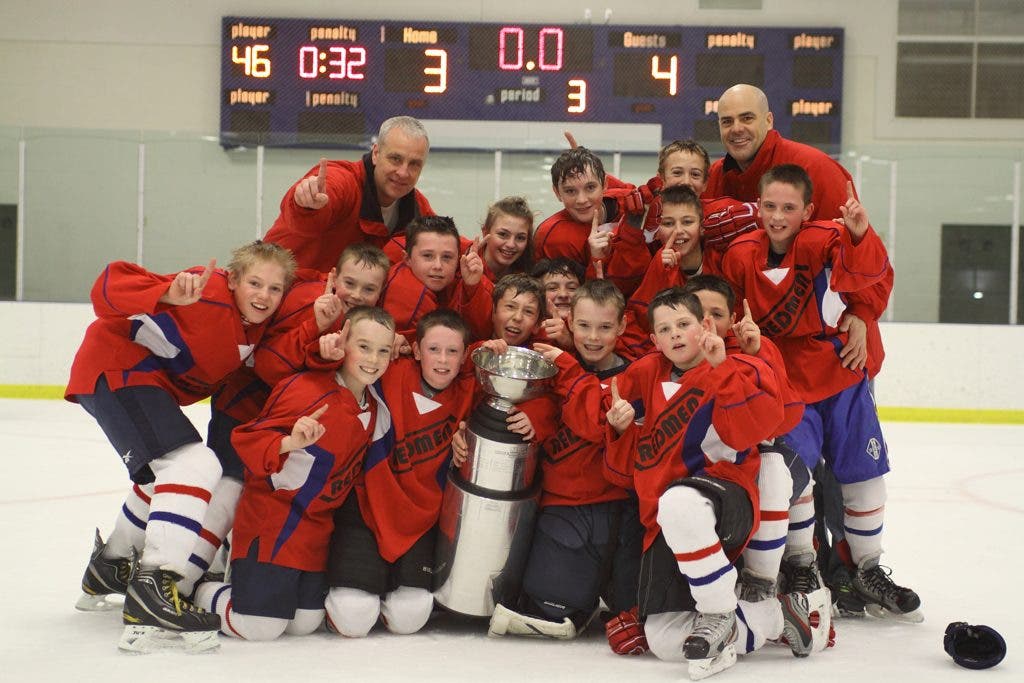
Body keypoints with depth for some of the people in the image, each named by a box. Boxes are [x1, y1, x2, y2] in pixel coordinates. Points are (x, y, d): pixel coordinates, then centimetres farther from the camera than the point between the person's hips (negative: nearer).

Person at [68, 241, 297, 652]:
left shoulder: (257, 324, -2)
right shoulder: (208, 295, -28)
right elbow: (109, 286, -33)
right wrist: (168, 294, -52)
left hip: (155, 383, 11)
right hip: (117, 370, -11)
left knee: (165, 475, 28)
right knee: (194, 466, -25)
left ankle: (107, 570, 47)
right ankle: (152, 592, -28)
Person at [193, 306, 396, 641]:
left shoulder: (375, 407, 3)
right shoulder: (307, 391, -21)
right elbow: (245, 439, -22)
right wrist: (289, 443, -37)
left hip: (315, 532, 7)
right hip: (270, 524, -7)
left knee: (305, 623, 6)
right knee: (260, 627, -10)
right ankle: (199, 594, 17)